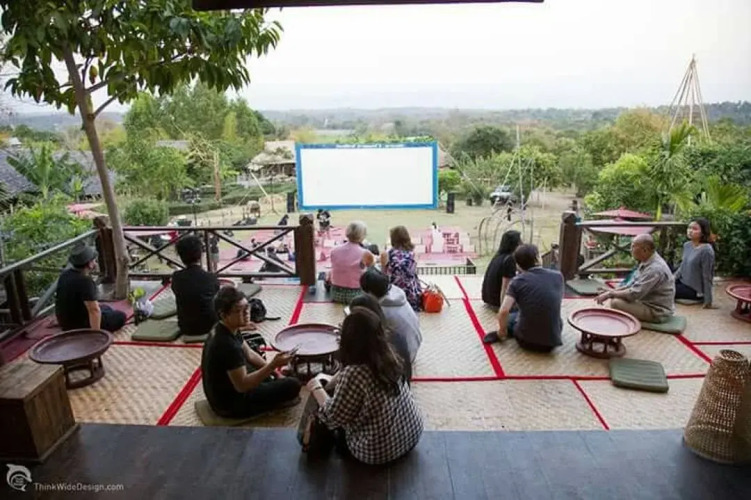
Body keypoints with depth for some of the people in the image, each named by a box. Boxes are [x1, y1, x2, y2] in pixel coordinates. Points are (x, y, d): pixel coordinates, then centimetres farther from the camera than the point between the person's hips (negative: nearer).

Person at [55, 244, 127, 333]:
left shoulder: (65, 274, -3)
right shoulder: (85, 282, -30)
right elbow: (94, 310, -32)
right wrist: (96, 333, -28)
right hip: (80, 325, -9)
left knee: (106, 308, 29)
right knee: (121, 316, 2)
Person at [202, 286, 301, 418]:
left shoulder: (226, 330, -3)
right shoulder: (227, 345, -33)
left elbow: (249, 354, 8)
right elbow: (242, 385, -31)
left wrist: (275, 374, 3)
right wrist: (273, 365, -34)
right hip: (230, 405, -9)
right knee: (293, 385, -9)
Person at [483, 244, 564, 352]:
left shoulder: (517, 281, -8)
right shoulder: (558, 276, 0)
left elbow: (503, 311, -20)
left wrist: (502, 330, -1)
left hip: (526, 340, -2)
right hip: (552, 341, 2)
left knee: (510, 318, 31)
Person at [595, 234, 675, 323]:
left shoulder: (655, 268, -26)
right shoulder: (646, 262, 5)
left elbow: (634, 294, -26)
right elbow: (633, 285, 13)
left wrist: (610, 294, -14)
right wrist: (611, 292, 1)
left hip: (657, 312, -10)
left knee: (616, 303, -21)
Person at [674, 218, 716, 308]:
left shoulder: (706, 250, -20)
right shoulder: (687, 245, 3)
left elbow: (707, 277, -18)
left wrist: (708, 301, -15)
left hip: (694, 290, -8)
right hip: (682, 282, 8)